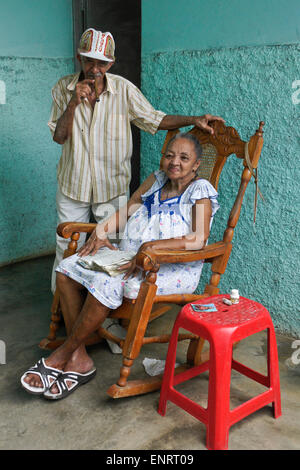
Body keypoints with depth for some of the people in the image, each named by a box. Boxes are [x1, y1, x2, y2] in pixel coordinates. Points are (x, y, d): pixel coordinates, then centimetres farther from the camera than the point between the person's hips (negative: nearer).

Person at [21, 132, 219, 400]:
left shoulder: (201, 191, -7)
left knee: (107, 282, -33)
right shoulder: (157, 180, 13)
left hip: (172, 270, -8)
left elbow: (199, 239, -22)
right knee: (68, 268, -7)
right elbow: (126, 211, 17)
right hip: (130, 257, 8)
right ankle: (79, 360, -9)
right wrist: (101, 231, -2)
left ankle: (64, 353, -12)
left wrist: (151, 246, -30)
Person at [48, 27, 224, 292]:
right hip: (72, 184, 1)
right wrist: (73, 103, -22)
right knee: (67, 249, 10)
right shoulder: (63, 89, -4)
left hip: (112, 186, -1)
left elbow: (153, 119, -1)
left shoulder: (124, 89, -8)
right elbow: (59, 137, -8)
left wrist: (194, 120, -12)